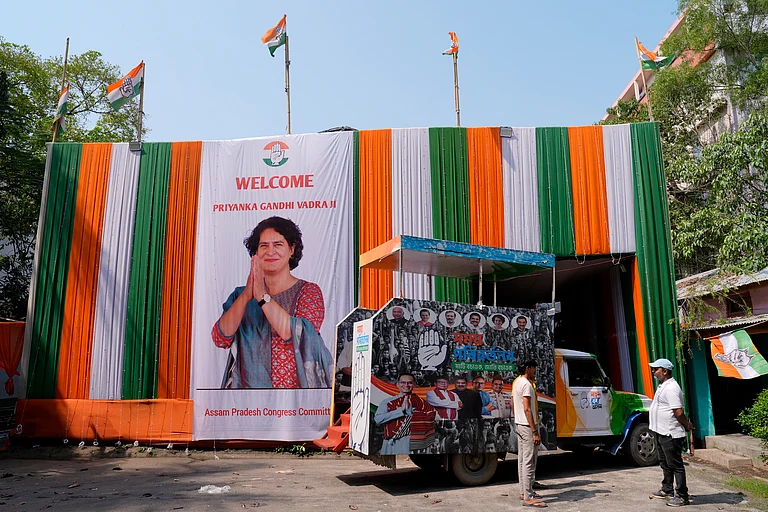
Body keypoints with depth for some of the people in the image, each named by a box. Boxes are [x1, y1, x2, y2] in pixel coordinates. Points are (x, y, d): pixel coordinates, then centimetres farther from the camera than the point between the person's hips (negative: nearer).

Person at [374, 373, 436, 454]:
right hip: (393, 443, 0)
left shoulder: (420, 402, 10)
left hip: (414, 443, 0)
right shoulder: (387, 402, 9)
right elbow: (377, 419, -5)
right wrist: (401, 410, -8)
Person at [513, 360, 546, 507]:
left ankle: (524, 491, 23)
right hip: (527, 425, -10)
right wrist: (535, 432, -23)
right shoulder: (526, 384, -17)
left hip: (519, 424, 10)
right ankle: (528, 497, -4)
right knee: (529, 461, -7)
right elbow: (527, 409, -23)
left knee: (522, 459, 15)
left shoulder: (516, 382, 12)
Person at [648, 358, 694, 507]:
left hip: (671, 434, -11)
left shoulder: (671, 388, -21)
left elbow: (679, 412, -24)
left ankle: (682, 496, 8)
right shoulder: (663, 386, 12)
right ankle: (667, 490, 34)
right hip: (661, 433, 11)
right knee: (665, 464, 21)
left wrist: (687, 425, -9)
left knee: (675, 465, -1)